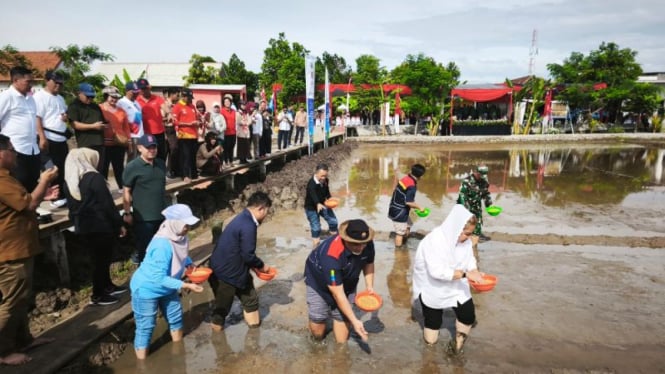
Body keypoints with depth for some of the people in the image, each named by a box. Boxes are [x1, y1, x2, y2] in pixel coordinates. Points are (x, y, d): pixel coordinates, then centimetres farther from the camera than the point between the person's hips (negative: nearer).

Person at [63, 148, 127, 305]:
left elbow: (71, 206, 12)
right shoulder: (94, 178, -16)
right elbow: (107, 204, -16)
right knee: (102, 259, 5)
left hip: (83, 227, 8)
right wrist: (119, 224, -8)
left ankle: (107, 286, 34)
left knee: (99, 258, 21)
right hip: (101, 226, -7)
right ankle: (97, 295, 13)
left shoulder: (69, 181, 5)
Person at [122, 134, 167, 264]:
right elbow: (127, 192, -10)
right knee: (145, 250, 5)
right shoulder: (132, 167, -11)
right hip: (143, 216, -6)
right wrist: (127, 213, -11)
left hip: (161, 214, 6)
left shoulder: (161, 164, 7)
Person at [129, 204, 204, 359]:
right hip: (146, 290, -8)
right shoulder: (162, 245, -36)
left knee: (176, 318, 21)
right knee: (145, 327, 6)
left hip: (167, 288, 8)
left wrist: (190, 265, -9)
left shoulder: (179, 236, -13)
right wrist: (186, 286, -31)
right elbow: (160, 278, -32)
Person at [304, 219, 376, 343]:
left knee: (342, 317, -2)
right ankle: (318, 344, 30)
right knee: (317, 321, -2)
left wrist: (369, 287, -15)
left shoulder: (367, 244, -25)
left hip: (346, 281, 4)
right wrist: (354, 321, -35)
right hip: (319, 282, -4)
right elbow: (337, 293, -36)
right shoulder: (332, 256, -42)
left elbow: (369, 263, -1)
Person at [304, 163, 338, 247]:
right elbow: (313, 194, -50)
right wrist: (318, 204, -69)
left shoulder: (325, 180, -9)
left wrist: (330, 199, -7)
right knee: (316, 228, -8)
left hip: (323, 204, 7)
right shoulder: (312, 183, -32)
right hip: (311, 208, -7)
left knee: (333, 221, 11)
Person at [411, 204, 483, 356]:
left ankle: (459, 339, 26)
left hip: (455, 285, 4)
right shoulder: (434, 241, -34)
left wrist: (474, 272, -23)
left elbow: (469, 259, -2)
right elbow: (437, 271, -39)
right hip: (432, 287, -4)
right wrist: (465, 274, -38)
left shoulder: (464, 240, -15)